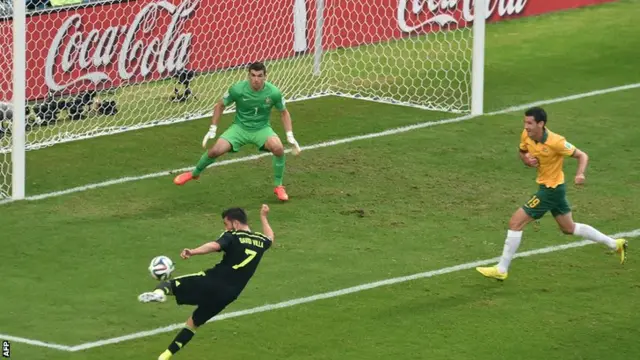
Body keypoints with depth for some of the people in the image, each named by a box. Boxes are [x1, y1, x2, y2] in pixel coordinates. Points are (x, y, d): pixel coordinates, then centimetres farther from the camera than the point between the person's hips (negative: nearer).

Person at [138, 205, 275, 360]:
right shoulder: (260, 241, 16)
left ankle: (159, 292, -39)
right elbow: (270, 238, 42)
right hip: (227, 294, 6)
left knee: (167, 285, -2)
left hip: (212, 281, -6)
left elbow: (215, 245, -25)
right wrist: (263, 217, 55)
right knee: (193, 323, 21)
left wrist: (192, 252, -36)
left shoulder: (232, 237, -3)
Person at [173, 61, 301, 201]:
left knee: (278, 148, -30)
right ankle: (194, 173, 14)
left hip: (262, 129, 0)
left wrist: (290, 136, -3)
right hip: (240, 127, 0)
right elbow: (220, 106, -1)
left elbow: (284, 112, 3)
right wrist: (212, 130, -4)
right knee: (215, 150, -19)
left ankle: (278, 186, -7)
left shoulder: (273, 92, -17)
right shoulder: (237, 89, -18)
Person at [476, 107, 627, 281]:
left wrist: (580, 174, -36)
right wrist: (527, 159, -12)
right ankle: (615, 244, 34)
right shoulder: (526, 135, -7)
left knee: (515, 222, -10)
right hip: (546, 186, 9)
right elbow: (522, 152, 13)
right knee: (569, 228, 22)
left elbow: (582, 156, -17)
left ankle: (501, 269, -1)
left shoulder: (555, 142, -27)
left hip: (552, 189, -9)